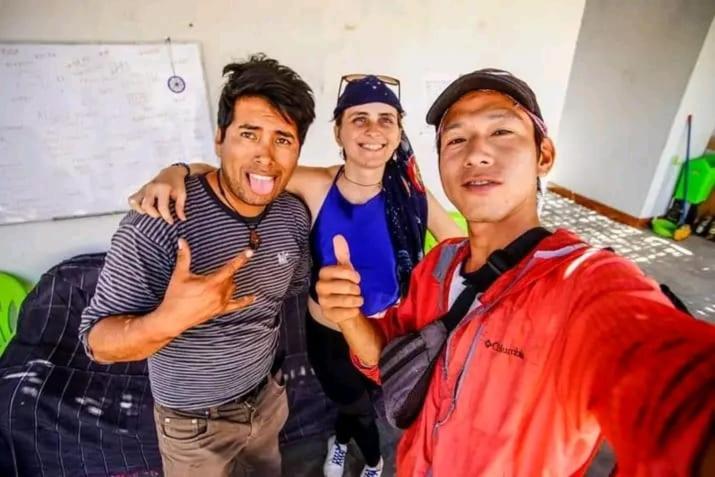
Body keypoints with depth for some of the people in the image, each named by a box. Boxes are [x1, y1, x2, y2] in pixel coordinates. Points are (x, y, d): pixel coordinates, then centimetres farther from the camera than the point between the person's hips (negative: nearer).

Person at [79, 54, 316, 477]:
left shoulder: (295, 216, -12)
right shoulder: (157, 224, -30)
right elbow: (98, 341, -24)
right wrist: (169, 320, -42)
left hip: (269, 396, 5)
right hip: (195, 423, -4)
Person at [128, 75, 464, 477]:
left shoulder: (410, 192, -17)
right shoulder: (315, 186, -21)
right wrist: (177, 172, -35)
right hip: (328, 337, 0)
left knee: (357, 403, 29)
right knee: (355, 406, 29)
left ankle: (340, 441, 69)